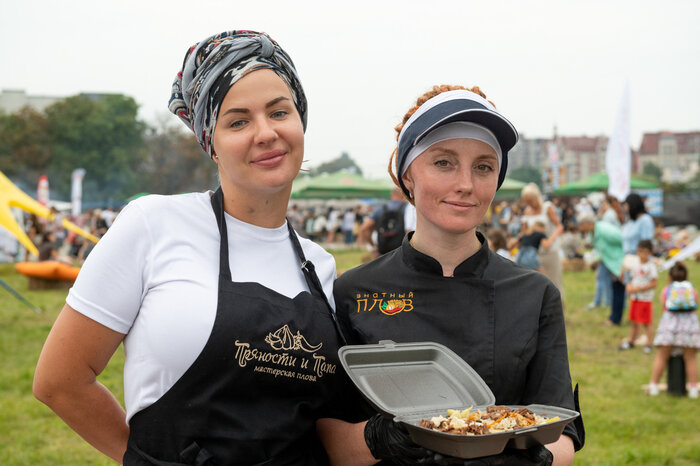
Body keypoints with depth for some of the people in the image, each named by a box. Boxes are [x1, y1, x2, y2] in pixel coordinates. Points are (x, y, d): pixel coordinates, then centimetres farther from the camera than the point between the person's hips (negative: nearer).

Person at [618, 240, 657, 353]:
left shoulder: (650, 267, -12)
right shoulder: (636, 265, 9)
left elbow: (653, 284, -16)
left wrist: (638, 288, -18)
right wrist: (629, 286, -2)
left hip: (645, 298, -7)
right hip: (634, 298, 7)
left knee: (646, 323, -1)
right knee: (634, 321, 15)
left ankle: (648, 344, 7)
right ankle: (631, 341, 25)